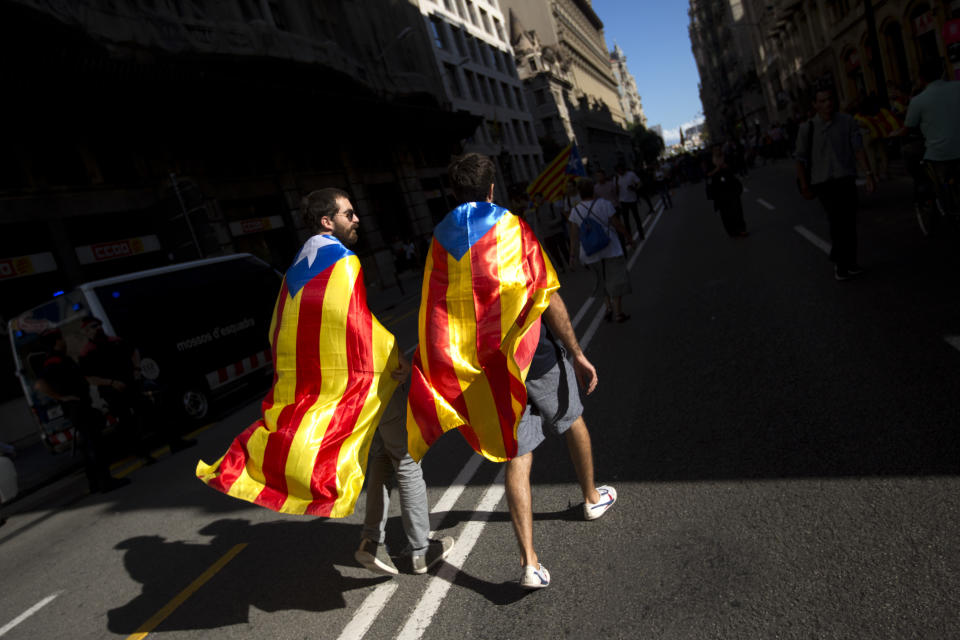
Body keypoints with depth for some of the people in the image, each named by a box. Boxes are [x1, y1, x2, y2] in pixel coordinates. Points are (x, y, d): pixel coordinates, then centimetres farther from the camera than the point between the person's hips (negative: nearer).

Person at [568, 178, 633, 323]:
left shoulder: (575, 211, -1)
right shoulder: (604, 204, -7)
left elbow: (574, 235, -3)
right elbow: (617, 224, -3)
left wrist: (573, 255, 2)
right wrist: (629, 238, 10)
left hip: (590, 254, 3)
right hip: (610, 249, -3)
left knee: (604, 281, 22)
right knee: (615, 279, 6)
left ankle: (609, 307, 13)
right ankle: (618, 313, 8)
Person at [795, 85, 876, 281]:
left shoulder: (847, 122, 4)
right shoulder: (807, 129, 1)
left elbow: (858, 149, 1)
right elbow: (801, 159, 4)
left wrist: (869, 174, -6)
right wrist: (804, 186, 1)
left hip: (846, 178, 2)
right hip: (824, 182, -2)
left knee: (849, 222, 4)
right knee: (836, 221, -9)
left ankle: (849, 262, 16)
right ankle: (839, 262, 5)